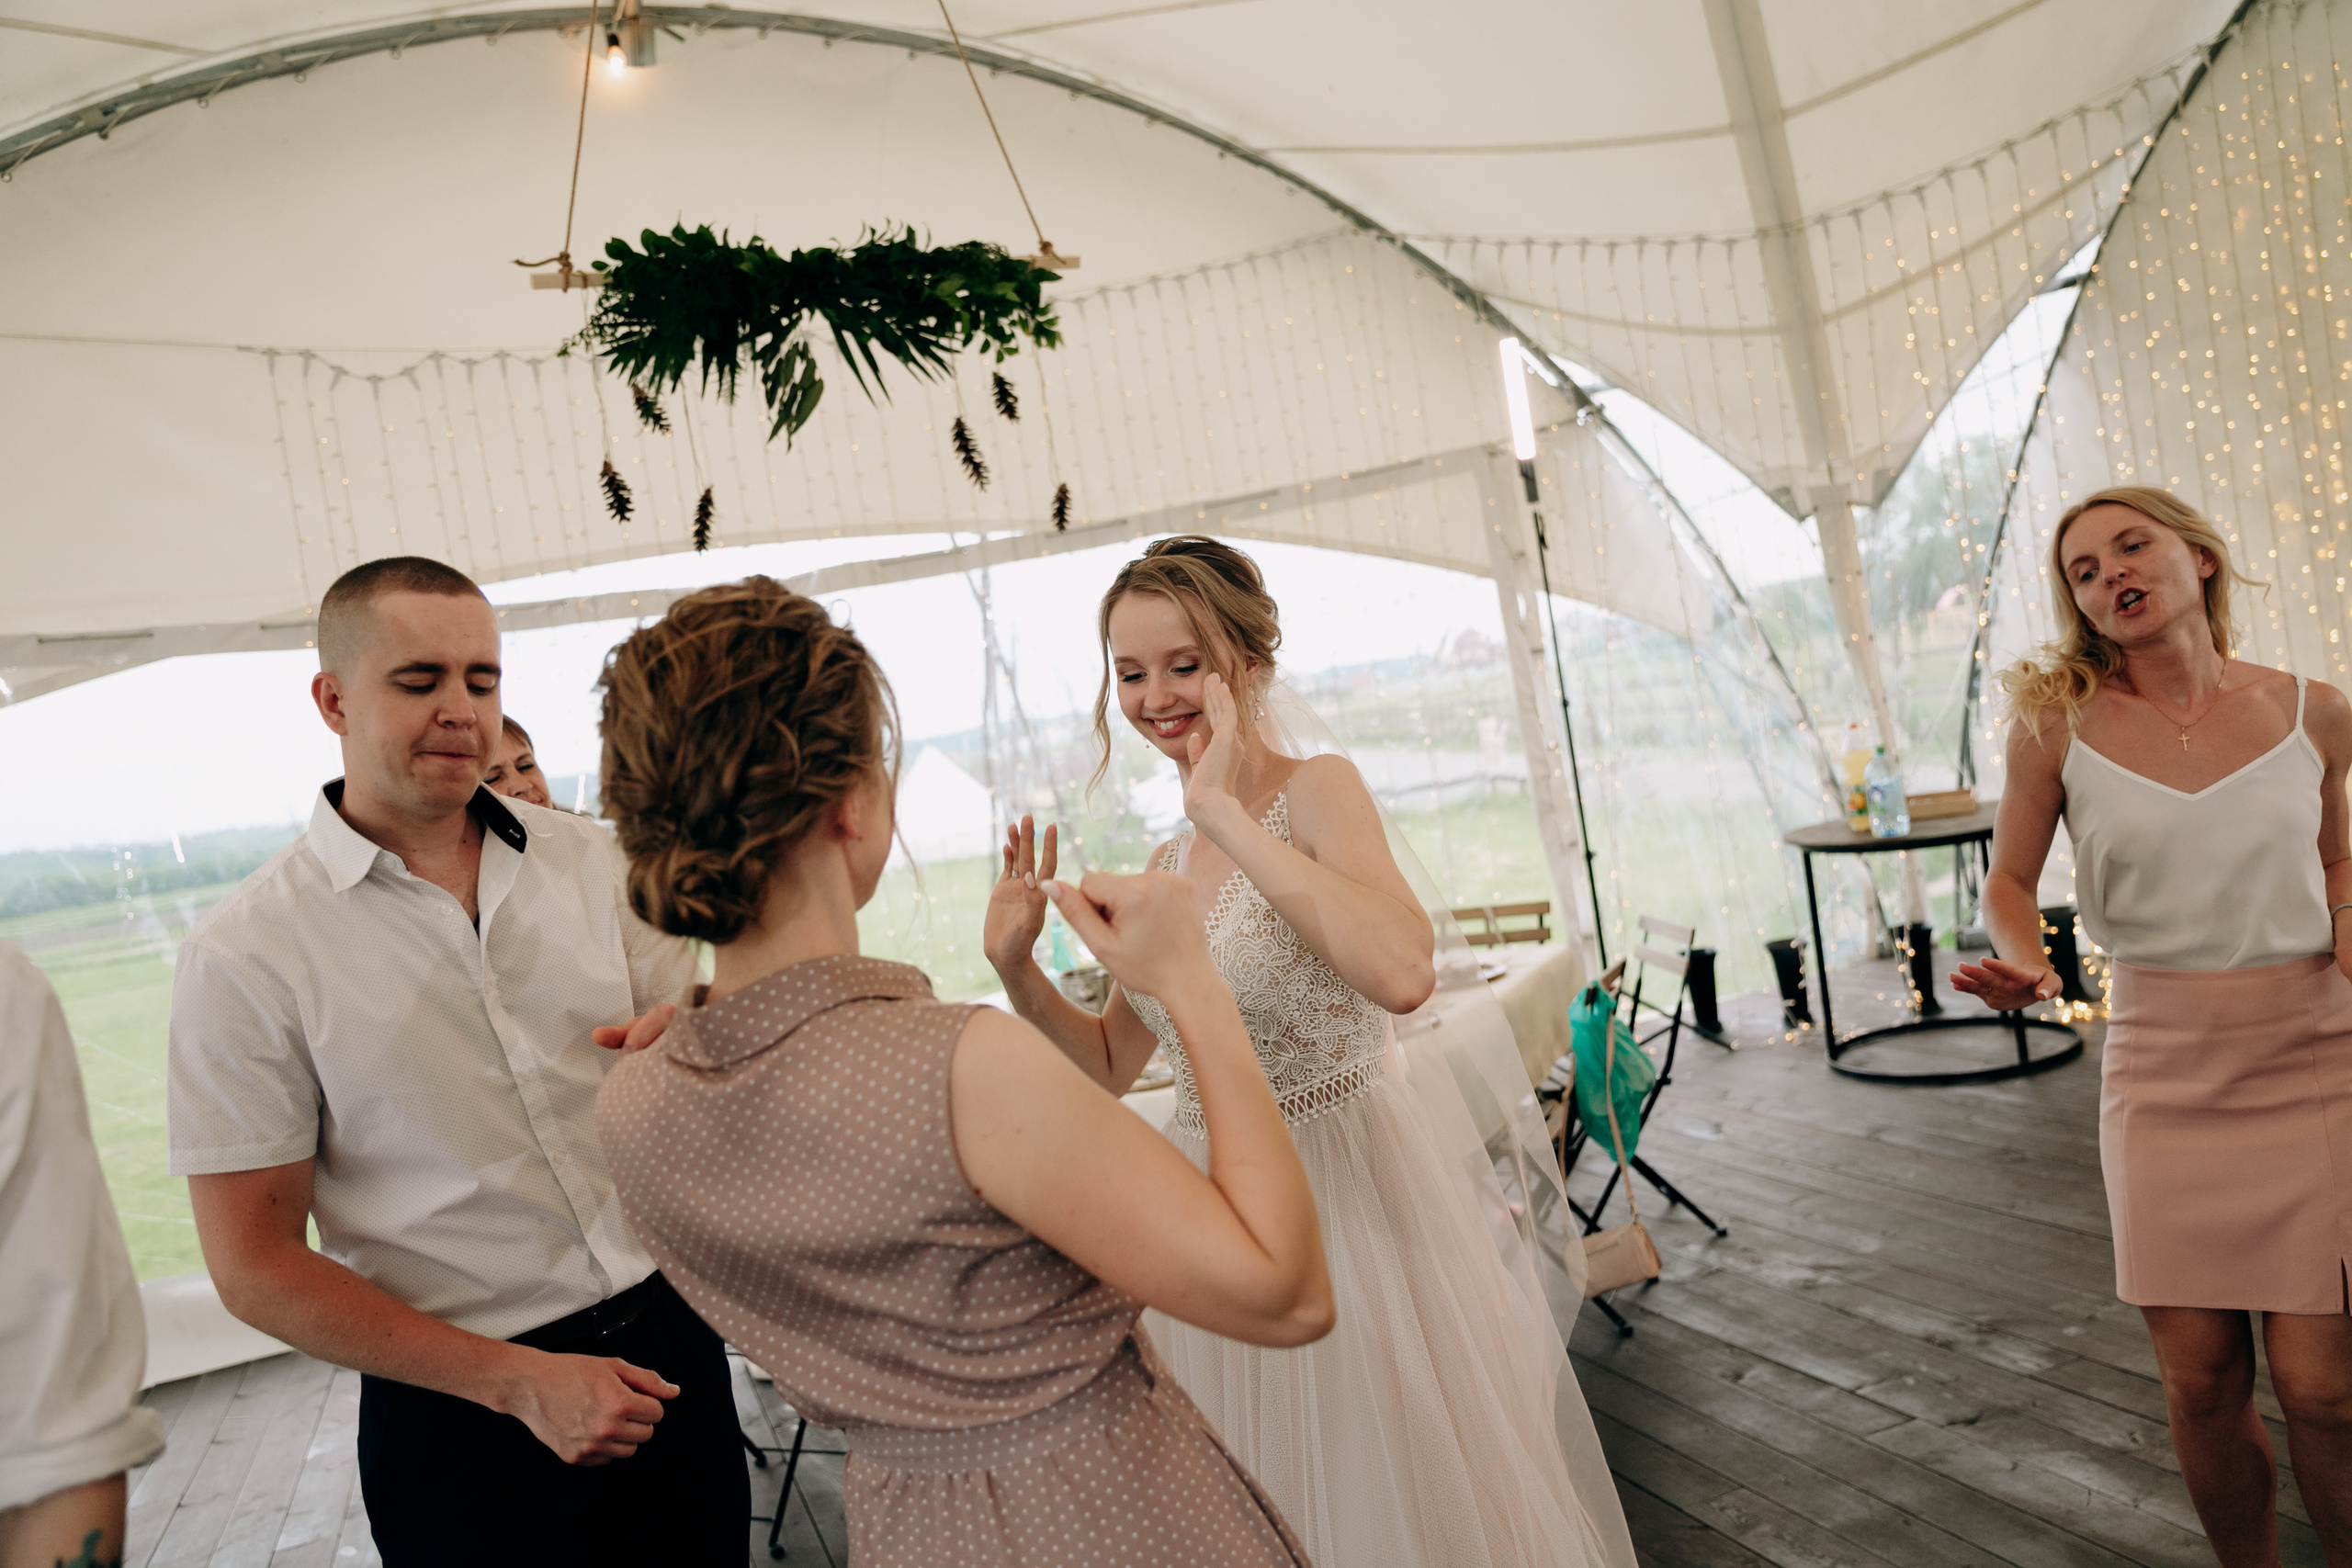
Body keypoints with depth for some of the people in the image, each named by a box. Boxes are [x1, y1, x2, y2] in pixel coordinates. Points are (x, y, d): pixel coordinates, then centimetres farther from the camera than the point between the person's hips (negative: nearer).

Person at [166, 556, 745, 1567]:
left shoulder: (585, 858, 0)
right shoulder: (244, 957, -10)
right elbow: (256, 1269, -9)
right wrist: (519, 1380, -14)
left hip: (666, 1332, 4)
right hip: (465, 1409, -3)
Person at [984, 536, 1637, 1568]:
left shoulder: (1318, 789, -14)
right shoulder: (1172, 865, 6)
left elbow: (1400, 973, -35)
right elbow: (1111, 1065, 13)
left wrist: (1223, 810, -28)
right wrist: (1015, 966, -3)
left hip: (1349, 1199, -6)